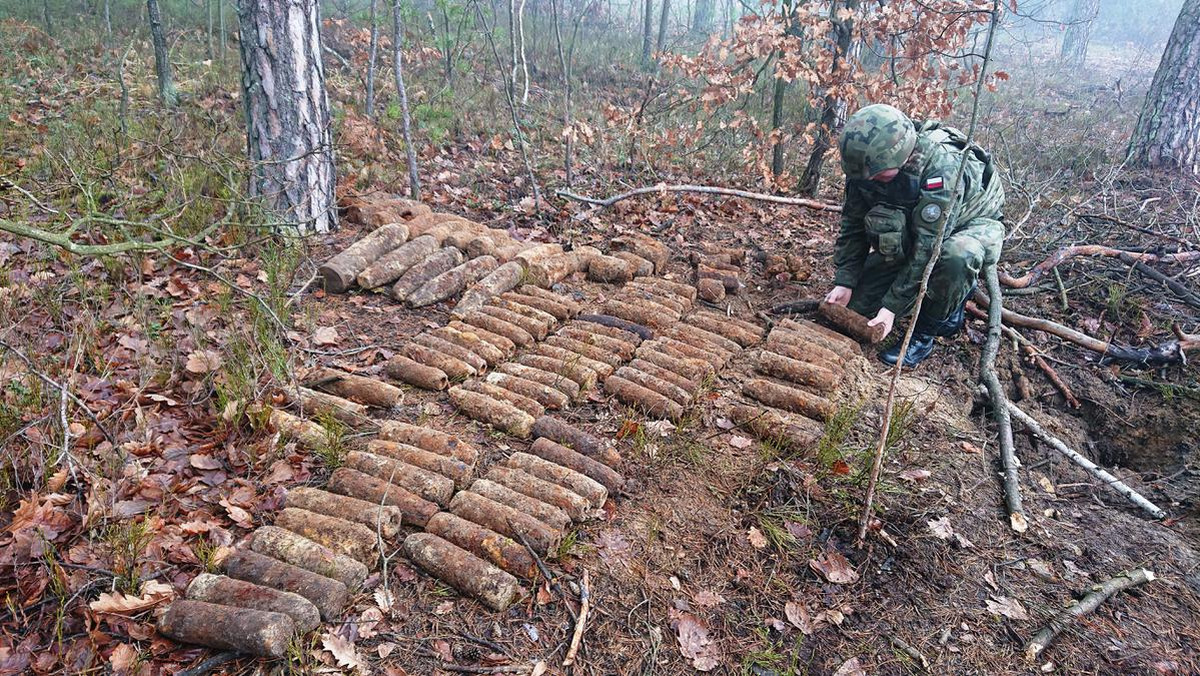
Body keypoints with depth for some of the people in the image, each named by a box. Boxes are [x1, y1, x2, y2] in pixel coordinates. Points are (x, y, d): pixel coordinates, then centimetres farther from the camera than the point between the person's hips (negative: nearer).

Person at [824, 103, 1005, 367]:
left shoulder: (942, 169, -39)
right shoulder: (866, 165, -21)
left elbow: (928, 248, -37)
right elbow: (853, 225, -11)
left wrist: (893, 306, -36)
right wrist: (844, 282, -18)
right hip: (907, 232, 6)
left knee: (956, 256, -42)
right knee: (860, 305, -3)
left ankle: (924, 334, -18)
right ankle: (949, 300, 17)